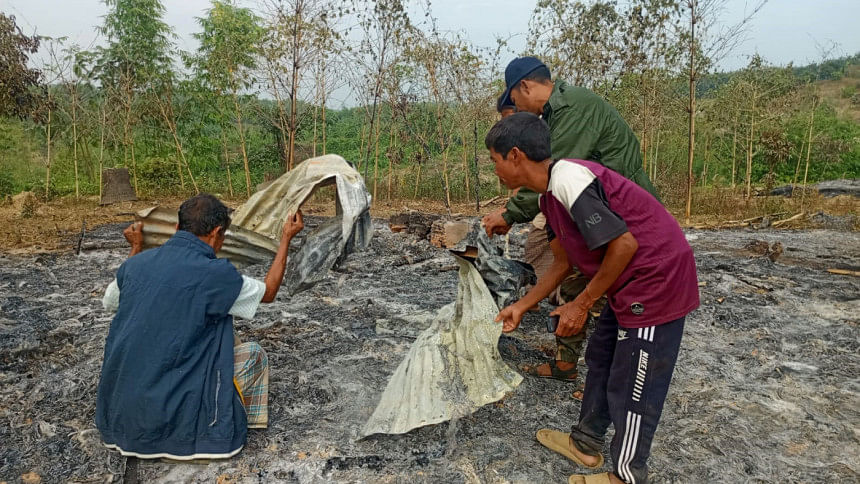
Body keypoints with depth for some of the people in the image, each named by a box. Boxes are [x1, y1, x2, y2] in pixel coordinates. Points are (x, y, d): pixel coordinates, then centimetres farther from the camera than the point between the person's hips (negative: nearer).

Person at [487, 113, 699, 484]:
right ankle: (585, 444, 38)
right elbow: (564, 261, 15)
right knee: (601, 358, 20)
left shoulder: (568, 179, -24)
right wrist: (521, 307, 17)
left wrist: (581, 305, -14)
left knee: (631, 387, 2)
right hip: (631, 283, 10)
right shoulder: (550, 194, 7)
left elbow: (624, 244, -25)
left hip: (658, 280, -10)